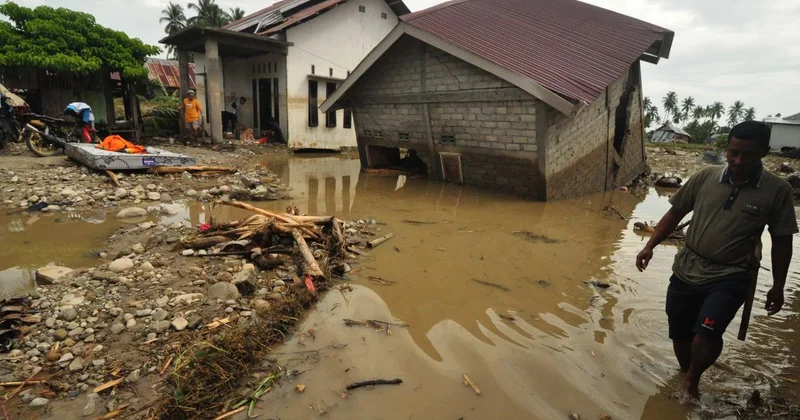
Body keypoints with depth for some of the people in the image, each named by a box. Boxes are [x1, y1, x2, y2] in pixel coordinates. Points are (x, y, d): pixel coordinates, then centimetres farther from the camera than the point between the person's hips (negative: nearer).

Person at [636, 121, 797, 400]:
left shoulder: (777, 190, -6)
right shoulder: (706, 177, -2)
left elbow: (781, 242, 3)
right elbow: (676, 213, 6)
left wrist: (778, 286, 6)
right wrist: (650, 246, -2)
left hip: (730, 277, -2)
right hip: (687, 271, 3)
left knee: (708, 331, -21)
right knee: (680, 334, 12)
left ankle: (692, 380, 9)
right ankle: (686, 379, 40)